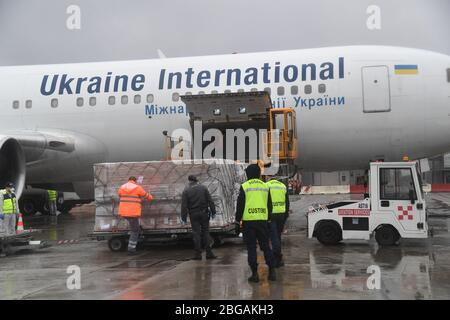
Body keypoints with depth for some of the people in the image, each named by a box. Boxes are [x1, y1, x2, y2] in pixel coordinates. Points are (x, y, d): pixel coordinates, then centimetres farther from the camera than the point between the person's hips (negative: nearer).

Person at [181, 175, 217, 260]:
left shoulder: (186, 191, -3)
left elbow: (184, 205, -6)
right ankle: (209, 253, 3)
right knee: (206, 232, 6)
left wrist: (184, 217, -2)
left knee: (196, 233, 4)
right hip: (204, 213, 1)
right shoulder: (203, 188, 2)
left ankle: (198, 254, 3)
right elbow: (210, 201, 0)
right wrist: (213, 212, 5)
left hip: (193, 215, -1)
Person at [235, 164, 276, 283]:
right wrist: (269, 218, 22)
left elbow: (240, 205, -4)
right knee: (265, 246, 11)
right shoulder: (265, 186, 9)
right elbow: (269, 205, 13)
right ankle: (272, 271, 9)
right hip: (263, 220, 3)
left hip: (248, 221, -3)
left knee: (251, 247, 3)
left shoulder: (244, 186, -3)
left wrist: (237, 220, 5)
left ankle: (254, 273, 2)